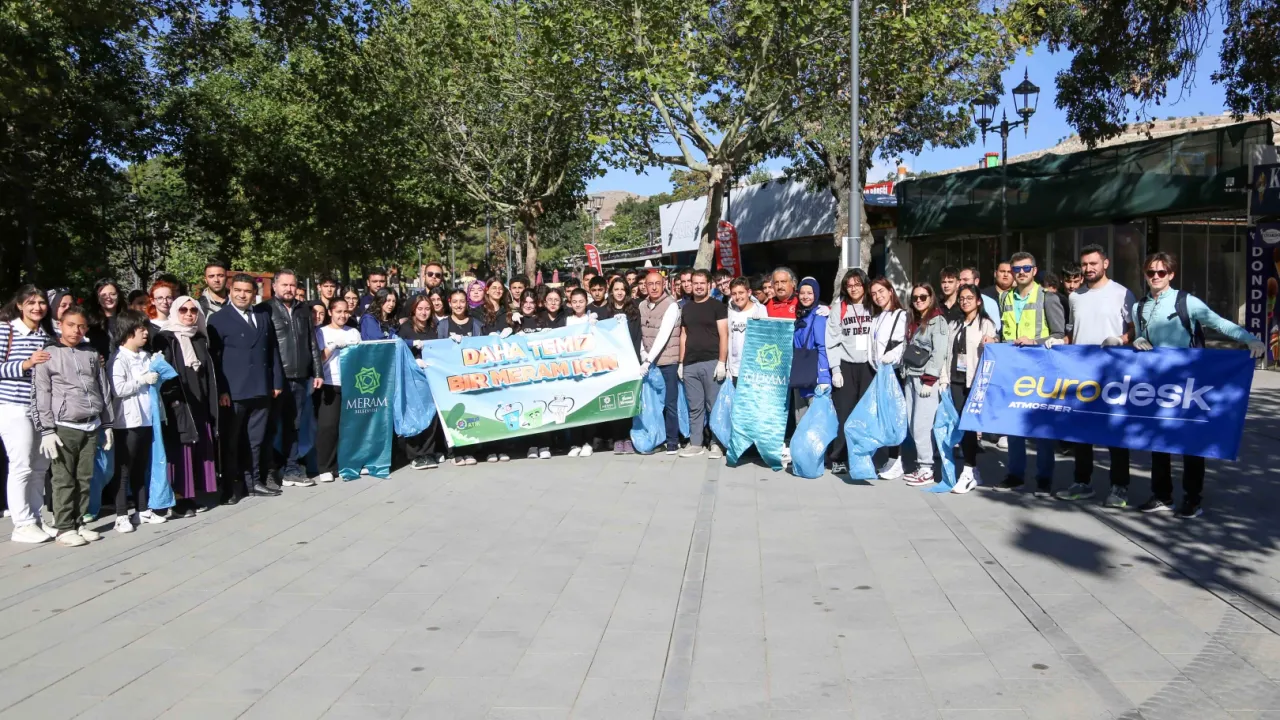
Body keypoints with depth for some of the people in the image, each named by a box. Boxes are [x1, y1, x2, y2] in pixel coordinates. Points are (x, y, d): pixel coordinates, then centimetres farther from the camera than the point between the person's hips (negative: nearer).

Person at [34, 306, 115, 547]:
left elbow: (104, 390, 15)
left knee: (85, 478, 9)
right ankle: (65, 528, 6)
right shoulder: (48, 355, -1)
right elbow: (42, 396, -4)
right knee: (64, 480, -1)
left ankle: (79, 523, 18)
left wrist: (107, 424, 13)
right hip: (64, 427, -4)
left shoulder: (92, 354, 12)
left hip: (91, 426, 4)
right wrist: (47, 431, -10)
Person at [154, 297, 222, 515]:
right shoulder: (165, 339, -3)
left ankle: (192, 495, 15)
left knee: (199, 450, 7)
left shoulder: (201, 339, 14)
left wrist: (210, 402, 10)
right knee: (180, 450, -3)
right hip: (177, 404, -6)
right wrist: (171, 398, -18)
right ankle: (179, 499, 3)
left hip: (199, 404, 6)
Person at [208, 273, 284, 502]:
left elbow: (273, 351, 14)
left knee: (255, 440, 12)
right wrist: (220, 390, -14)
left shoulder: (264, 316, 13)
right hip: (233, 391, -4)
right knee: (231, 441, 5)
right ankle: (232, 486, 12)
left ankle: (253, 481, 21)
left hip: (261, 389, 4)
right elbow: (213, 357, -7)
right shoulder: (219, 319, -1)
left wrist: (277, 382, 8)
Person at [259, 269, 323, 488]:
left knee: (293, 426, 11)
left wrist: (317, 372, 10)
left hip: (300, 378, 5)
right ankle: (269, 472, 10)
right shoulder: (264, 310, -2)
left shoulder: (304, 311, 14)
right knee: (272, 426, 2)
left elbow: (312, 344, 15)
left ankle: (291, 470, 17)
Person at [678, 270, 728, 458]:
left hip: (711, 362, -4)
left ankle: (716, 442, 9)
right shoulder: (686, 308, 15)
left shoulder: (717, 306, 0)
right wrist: (681, 362, 12)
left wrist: (721, 362, -12)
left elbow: (723, 335, -5)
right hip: (690, 364, 5)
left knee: (714, 405, 0)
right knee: (694, 406, 8)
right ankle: (695, 443, 14)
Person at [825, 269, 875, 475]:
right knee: (844, 414, -3)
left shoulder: (873, 308, 8)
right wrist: (835, 369, -7)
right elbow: (832, 341, -1)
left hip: (868, 367, 1)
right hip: (845, 366, -1)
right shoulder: (839, 308, 4)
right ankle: (838, 458, 4)